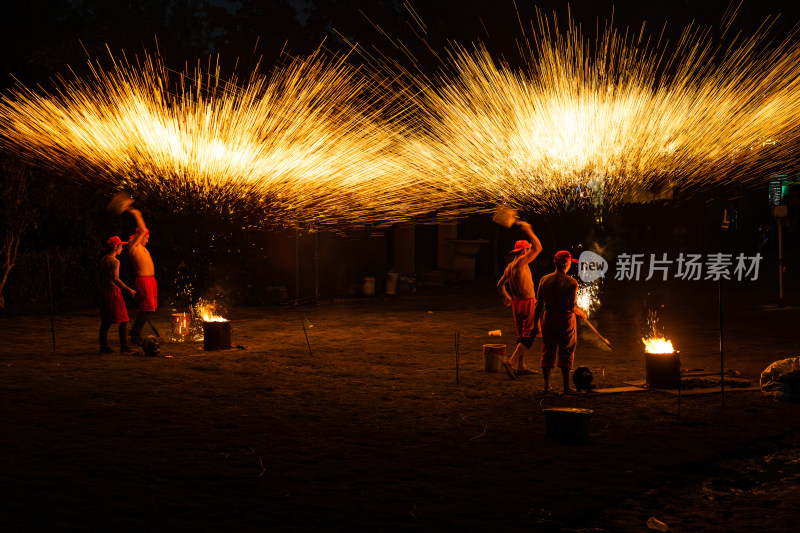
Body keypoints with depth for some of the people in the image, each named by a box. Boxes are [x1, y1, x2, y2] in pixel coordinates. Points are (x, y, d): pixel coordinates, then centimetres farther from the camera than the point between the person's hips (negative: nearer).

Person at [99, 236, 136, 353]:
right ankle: (124, 346, -4)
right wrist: (129, 290, -22)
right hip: (113, 290, -8)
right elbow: (115, 279, -24)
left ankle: (104, 346, 12)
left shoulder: (102, 260, 12)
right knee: (123, 320, -1)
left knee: (106, 321, 12)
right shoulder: (115, 261, -14)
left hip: (104, 291, 8)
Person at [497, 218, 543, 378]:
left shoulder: (509, 267, 12)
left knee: (522, 336, 15)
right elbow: (538, 247, -17)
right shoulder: (521, 262, -14)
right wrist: (528, 230, -10)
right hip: (528, 302, -9)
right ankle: (511, 362, -17)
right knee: (530, 335, -7)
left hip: (516, 304, 9)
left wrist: (506, 297, 37)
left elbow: (500, 285, 23)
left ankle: (521, 367, 19)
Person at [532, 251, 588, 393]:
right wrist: (582, 313, 3)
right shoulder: (572, 282, -11)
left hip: (549, 318, 3)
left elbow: (539, 305, 0)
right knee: (566, 353, 5)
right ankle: (566, 386, 5)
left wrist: (535, 324, 6)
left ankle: (547, 385, 11)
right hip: (566, 319, -3)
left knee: (548, 352, 10)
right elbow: (572, 306, -18)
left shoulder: (544, 280, 0)